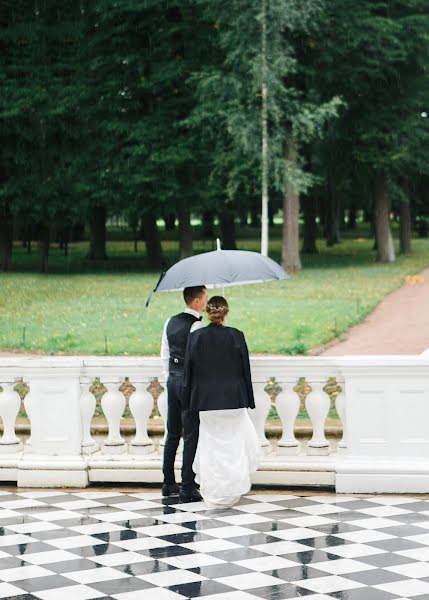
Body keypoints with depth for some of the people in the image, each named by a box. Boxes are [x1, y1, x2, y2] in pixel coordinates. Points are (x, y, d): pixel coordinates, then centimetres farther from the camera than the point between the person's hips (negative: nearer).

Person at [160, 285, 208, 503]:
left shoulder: (170, 322, 8)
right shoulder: (197, 326, -16)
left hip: (173, 380, 8)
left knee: (172, 434, 15)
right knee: (191, 436, -2)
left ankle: (168, 483, 22)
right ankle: (187, 489, -1)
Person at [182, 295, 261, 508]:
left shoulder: (195, 337, -5)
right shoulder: (236, 336, -8)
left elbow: (188, 371, -1)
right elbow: (245, 370, -4)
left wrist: (188, 402, 8)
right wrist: (248, 400, 6)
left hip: (206, 402, 1)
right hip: (233, 400, -1)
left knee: (210, 447, 10)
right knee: (235, 445, 14)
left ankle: (213, 493, 13)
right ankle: (231, 490, 14)